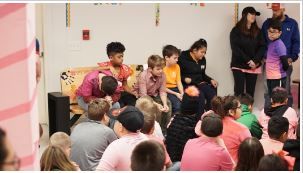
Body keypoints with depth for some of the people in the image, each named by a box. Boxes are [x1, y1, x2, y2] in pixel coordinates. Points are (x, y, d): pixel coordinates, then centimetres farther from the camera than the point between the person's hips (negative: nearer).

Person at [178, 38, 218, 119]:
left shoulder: (202, 59, 13)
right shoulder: (183, 58, -7)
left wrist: (211, 80, 9)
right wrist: (185, 79, -23)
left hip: (200, 83, 6)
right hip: (187, 84, -6)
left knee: (212, 95, -21)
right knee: (200, 96, -32)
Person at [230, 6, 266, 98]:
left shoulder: (257, 31, 11)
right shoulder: (236, 30, -2)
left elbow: (262, 47, 4)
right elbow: (235, 48, -11)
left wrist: (256, 61, -12)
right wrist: (248, 61, -17)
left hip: (254, 67, 3)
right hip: (239, 66, -3)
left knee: (250, 91, 2)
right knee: (239, 91, -7)